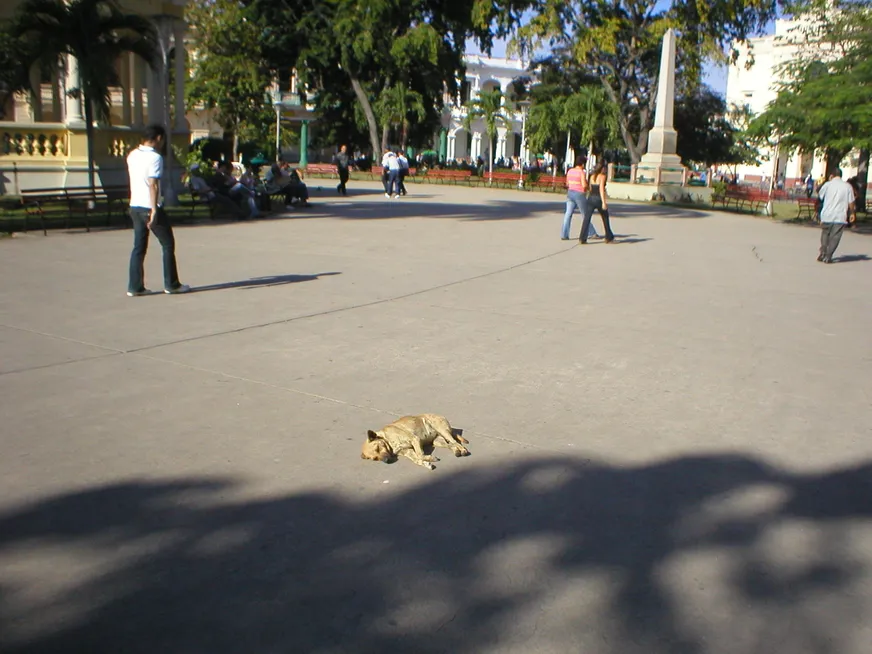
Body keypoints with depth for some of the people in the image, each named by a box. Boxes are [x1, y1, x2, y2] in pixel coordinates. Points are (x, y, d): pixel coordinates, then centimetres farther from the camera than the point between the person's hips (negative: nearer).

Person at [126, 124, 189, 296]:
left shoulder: (132, 155, 10)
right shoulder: (155, 157, -14)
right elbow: (153, 185, -20)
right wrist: (154, 210, -22)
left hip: (135, 206, 7)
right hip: (150, 207, -7)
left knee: (138, 247, 9)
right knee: (168, 245, 5)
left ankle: (134, 287, 7)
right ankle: (171, 284, 9)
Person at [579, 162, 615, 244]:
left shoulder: (592, 176, 11)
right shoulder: (602, 176, -8)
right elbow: (601, 189, -16)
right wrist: (604, 202, -19)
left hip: (591, 198, 5)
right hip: (598, 199, -5)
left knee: (587, 219, -2)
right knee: (605, 219, 12)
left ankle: (582, 239, -13)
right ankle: (609, 238, 23)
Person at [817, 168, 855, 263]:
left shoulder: (828, 185, -1)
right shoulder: (847, 186, 1)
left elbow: (820, 195, 17)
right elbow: (851, 203, 0)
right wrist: (851, 213, 14)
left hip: (827, 215, 1)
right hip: (840, 216, -1)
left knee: (825, 234, 18)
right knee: (835, 237, 3)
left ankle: (822, 253, 15)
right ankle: (828, 257, 0)